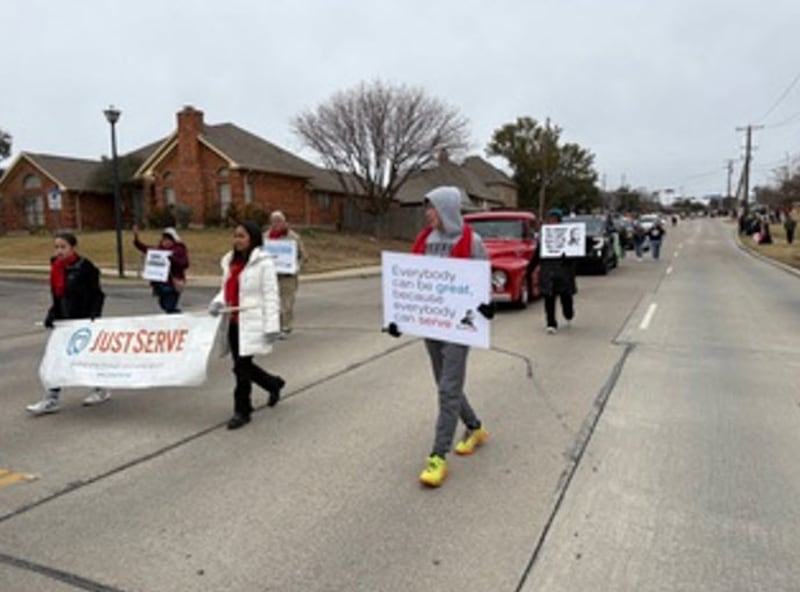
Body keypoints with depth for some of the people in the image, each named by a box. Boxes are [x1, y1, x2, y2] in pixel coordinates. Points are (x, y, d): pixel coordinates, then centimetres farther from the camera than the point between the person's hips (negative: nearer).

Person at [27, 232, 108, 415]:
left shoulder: (85, 267, -12)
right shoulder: (56, 268, 8)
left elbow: (97, 295, -11)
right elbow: (57, 296, 15)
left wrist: (93, 314, -20)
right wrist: (52, 315, 6)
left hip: (83, 321, -6)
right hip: (64, 321, 7)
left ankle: (101, 390, 25)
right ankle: (52, 399, 11)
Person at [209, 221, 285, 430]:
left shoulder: (263, 262, -9)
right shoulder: (230, 261, 12)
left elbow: (270, 295, -12)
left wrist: (272, 326, -16)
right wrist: (218, 302, -3)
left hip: (252, 322, -7)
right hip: (234, 322, 7)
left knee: (242, 366, -4)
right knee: (243, 365, 14)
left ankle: (242, 411, 13)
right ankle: (274, 384, 39)